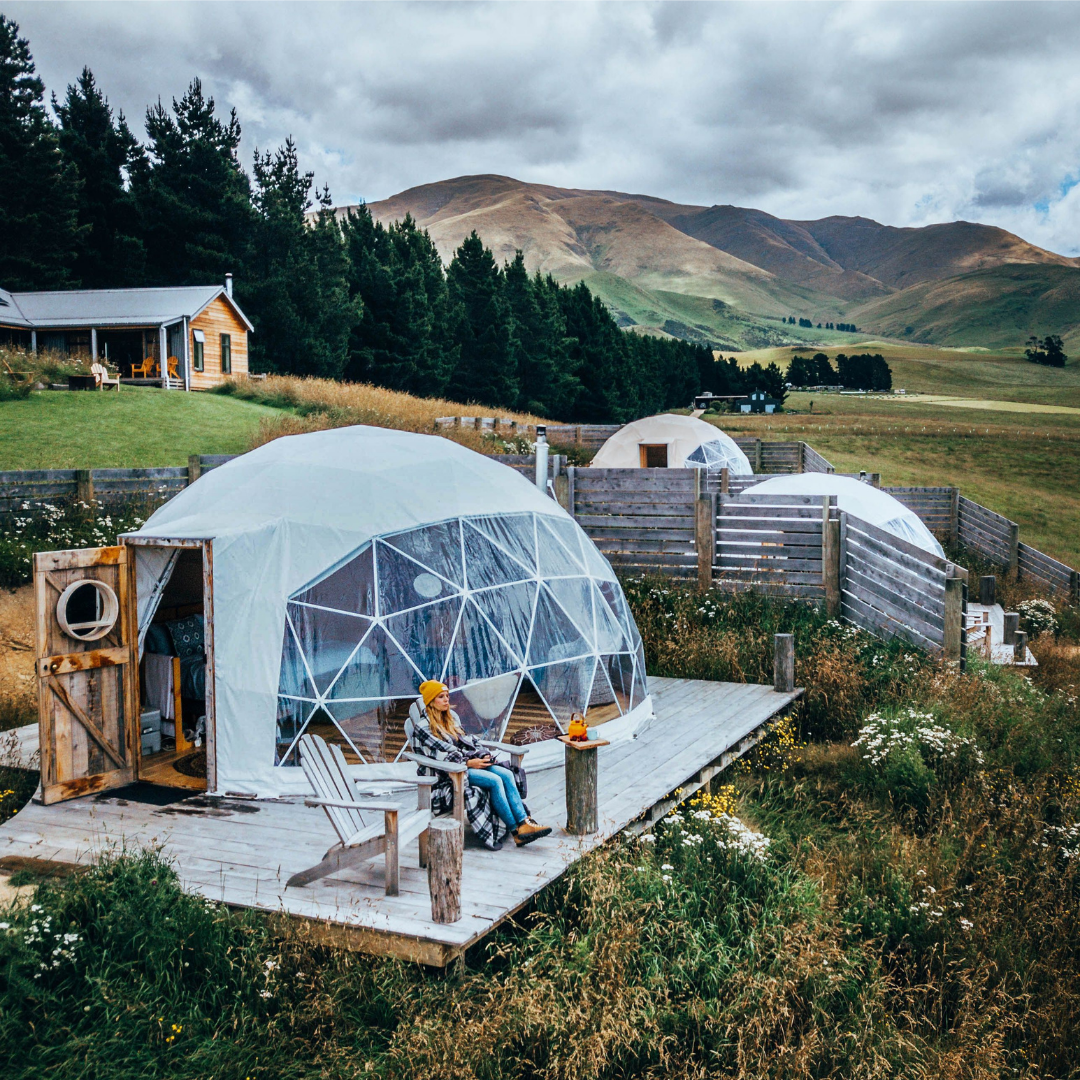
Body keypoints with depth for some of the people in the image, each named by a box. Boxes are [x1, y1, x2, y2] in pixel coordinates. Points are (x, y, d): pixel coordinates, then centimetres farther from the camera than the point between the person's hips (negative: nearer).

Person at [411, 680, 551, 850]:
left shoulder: (452, 717, 17)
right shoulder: (423, 728, -7)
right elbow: (438, 755, -14)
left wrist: (483, 755, 1)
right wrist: (468, 763, -18)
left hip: (471, 761, 7)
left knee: (506, 774, -18)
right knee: (494, 780, -26)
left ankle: (524, 823, -25)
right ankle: (515, 832, -21)